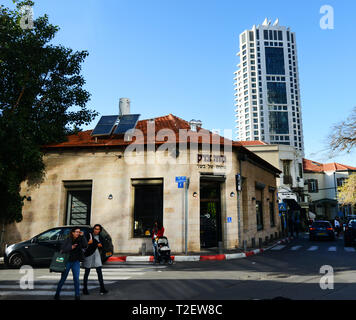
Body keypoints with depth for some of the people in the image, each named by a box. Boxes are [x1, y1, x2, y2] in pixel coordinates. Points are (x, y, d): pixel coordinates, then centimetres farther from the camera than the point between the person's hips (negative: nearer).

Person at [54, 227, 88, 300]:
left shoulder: (80, 240, -2)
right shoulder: (68, 240, -6)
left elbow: (85, 246, -18)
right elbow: (62, 250, -9)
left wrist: (82, 236, -21)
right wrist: (71, 247, -23)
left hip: (76, 262, 1)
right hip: (67, 261, -1)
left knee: (76, 279, 0)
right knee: (63, 279, 9)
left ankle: (77, 296, 10)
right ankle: (57, 294, 28)